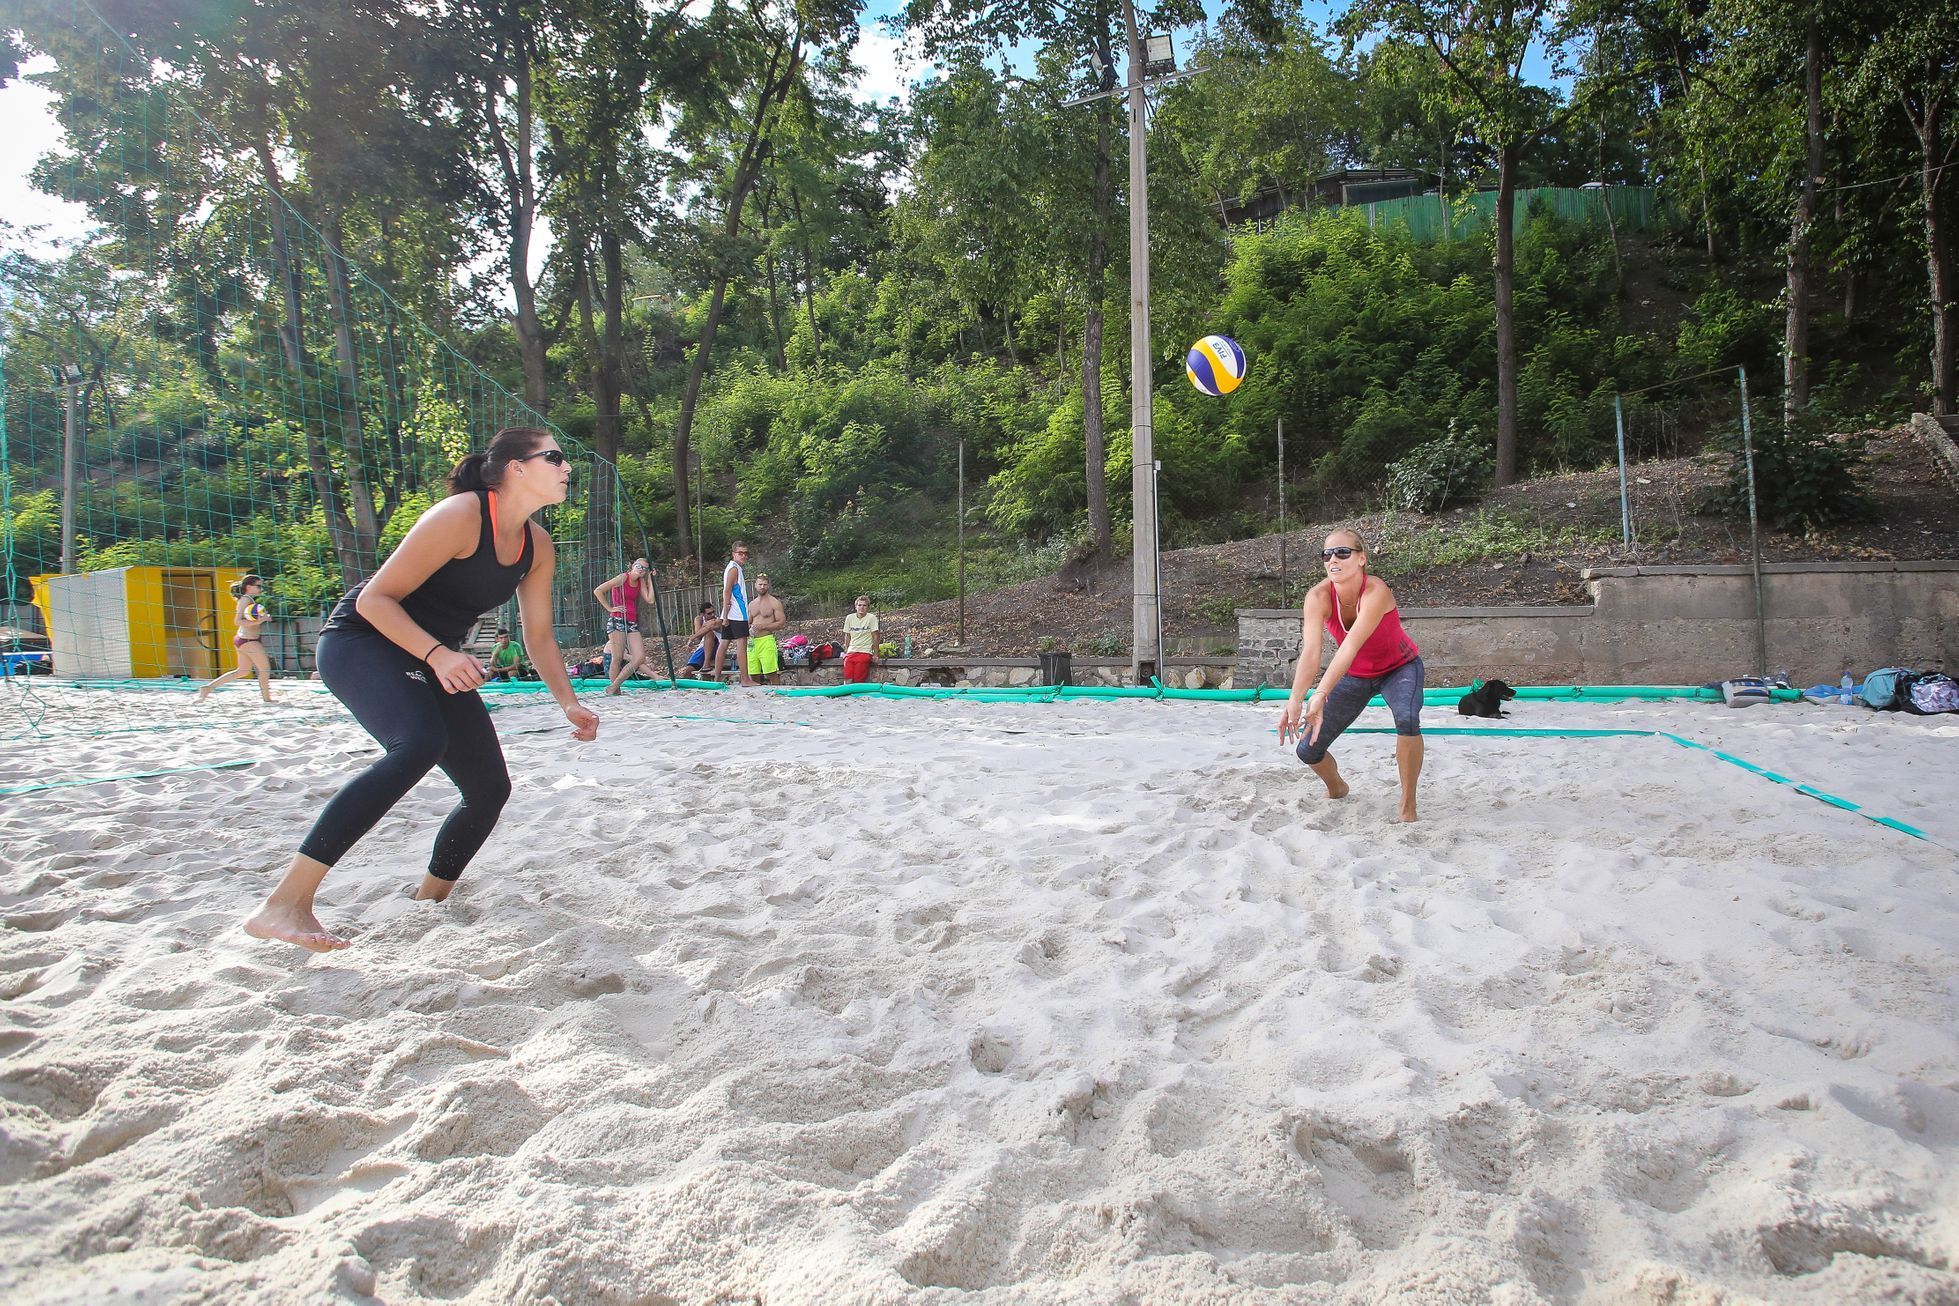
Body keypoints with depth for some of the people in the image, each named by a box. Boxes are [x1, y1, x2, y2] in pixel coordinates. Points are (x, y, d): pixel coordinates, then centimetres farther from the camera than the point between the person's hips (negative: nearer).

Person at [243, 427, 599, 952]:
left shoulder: (537, 547, 4)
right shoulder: (460, 516, -21)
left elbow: (539, 636, 13)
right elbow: (375, 599, -21)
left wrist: (569, 702, 3)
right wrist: (438, 654, -33)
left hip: (433, 661, 8)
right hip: (362, 639, -8)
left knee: (489, 789, 1)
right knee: (420, 743, -36)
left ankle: (430, 897, 27)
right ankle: (284, 905, -38)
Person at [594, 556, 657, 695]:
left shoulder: (641, 582, 14)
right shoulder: (623, 578, -6)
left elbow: (650, 599, -1)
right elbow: (597, 591, -9)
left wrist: (649, 579, 4)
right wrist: (610, 608, -8)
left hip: (632, 623, 7)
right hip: (617, 621, -7)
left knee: (640, 658, -4)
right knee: (617, 658, -9)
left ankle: (613, 687, 2)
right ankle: (615, 690, 2)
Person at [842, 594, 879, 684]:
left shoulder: (871, 618, -4)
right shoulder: (849, 618, 8)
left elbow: (875, 636, -3)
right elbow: (847, 636, 16)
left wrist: (875, 654, -5)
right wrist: (846, 651, 11)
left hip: (864, 652, -4)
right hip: (851, 652, 4)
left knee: (858, 680, -12)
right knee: (848, 680, -9)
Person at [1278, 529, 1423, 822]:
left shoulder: (1376, 592, -34)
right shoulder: (1319, 596, -24)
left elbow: (1350, 646, -45)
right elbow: (1310, 652, -35)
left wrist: (1321, 695, -55)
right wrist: (1295, 700, -50)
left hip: (1399, 668, -4)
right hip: (1354, 675, 4)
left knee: (1407, 719, -36)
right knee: (1309, 750, -2)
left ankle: (1408, 805, -17)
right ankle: (1336, 790, 34)